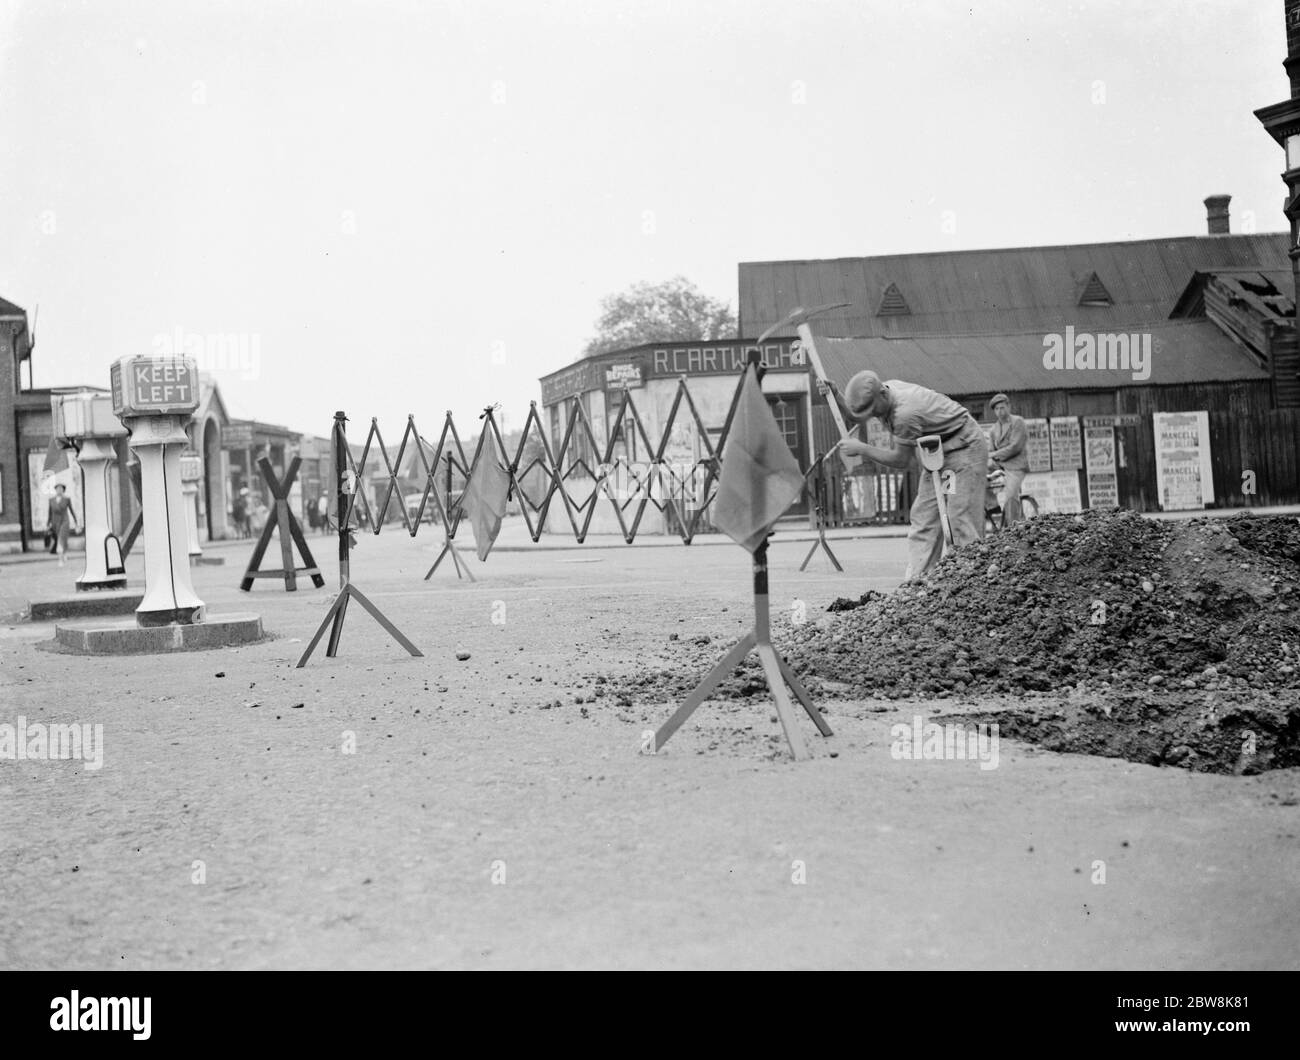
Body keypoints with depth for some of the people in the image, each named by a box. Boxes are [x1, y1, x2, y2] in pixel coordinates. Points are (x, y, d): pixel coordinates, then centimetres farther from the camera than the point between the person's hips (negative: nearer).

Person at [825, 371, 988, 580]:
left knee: (961, 518, -13)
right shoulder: (881, 395, -7)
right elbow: (854, 417, 8)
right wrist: (835, 396, -8)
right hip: (939, 452, 9)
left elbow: (902, 460, -22)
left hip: (965, 447, -9)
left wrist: (862, 449, -20)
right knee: (923, 516, 2)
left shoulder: (905, 413, -33)